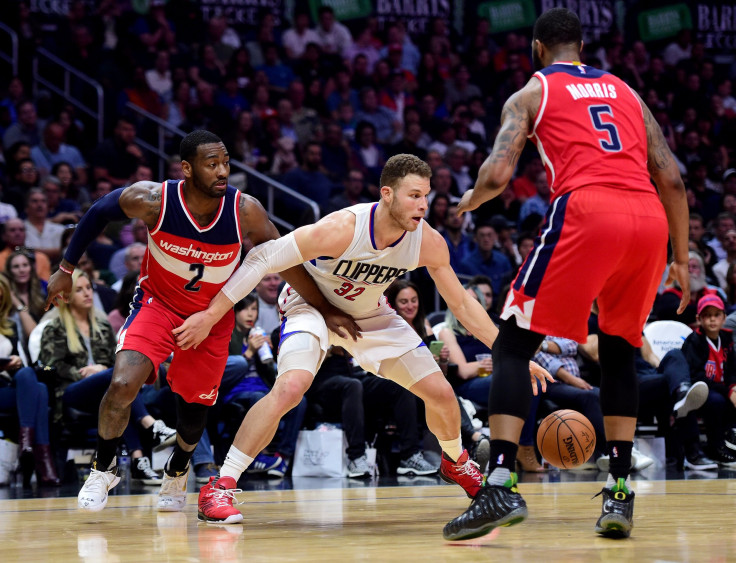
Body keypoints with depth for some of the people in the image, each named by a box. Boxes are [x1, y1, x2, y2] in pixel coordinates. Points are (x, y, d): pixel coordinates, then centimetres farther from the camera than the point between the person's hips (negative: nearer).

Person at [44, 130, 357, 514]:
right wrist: (66, 269, 0)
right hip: (158, 304, -1)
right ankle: (103, 468, 5)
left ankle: (177, 471, 45)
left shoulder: (245, 211, -23)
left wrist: (326, 310, -8)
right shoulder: (153, 200, -24)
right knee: (123, 385, -23)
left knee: (194, 411, 9)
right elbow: (100, 212, -5)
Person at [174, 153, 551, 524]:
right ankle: (219, 488, -24)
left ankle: (455, 462, 37)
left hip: (370, 315, 5)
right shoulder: (341, 229, -35)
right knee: (290, 387, -32)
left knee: (441, 393, 2)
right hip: (312, 305, -5)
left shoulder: (429, 243, -21)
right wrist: (210, 316, -29)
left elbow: (461, 304, -6)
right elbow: (263, 259, -28)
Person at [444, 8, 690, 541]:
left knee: (513, 345, 4)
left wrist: (471, 201, 23)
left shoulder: (530, 93, 16)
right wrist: (681, 259, 25)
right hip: (650, 219, 5)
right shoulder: (626, 92, 28)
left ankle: (501, 486, -12)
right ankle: (620, 493, 14)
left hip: (586, 210, -4)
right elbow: (673, 181, 20)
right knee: (619, 351, 23)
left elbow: (497, 174, 1)